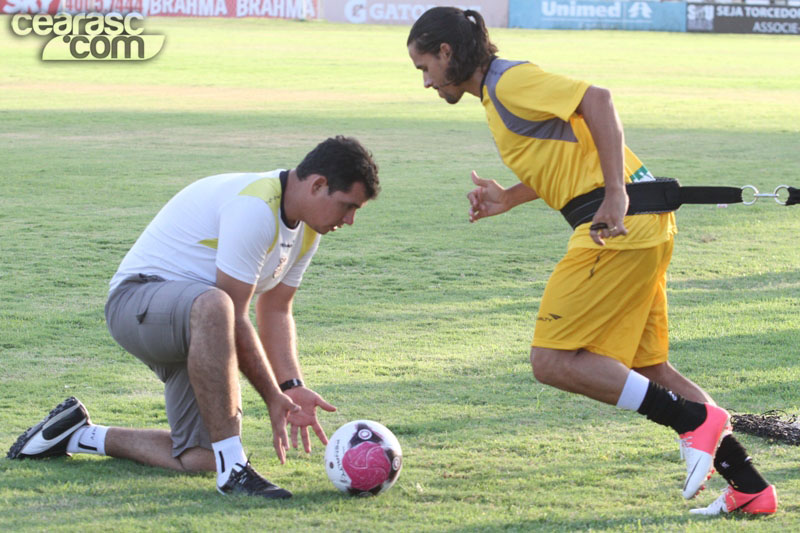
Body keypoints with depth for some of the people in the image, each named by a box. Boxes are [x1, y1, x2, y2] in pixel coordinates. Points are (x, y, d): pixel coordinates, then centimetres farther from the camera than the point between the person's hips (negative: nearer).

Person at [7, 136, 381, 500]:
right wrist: (273, 398, -20)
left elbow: (275, 311, 12)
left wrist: (292, 387, -2)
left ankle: (82, 435, 21)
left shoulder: (306, 229, 7)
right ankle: (232, 468, -41)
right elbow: (236, 319, -23)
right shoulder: (255, 208, -24)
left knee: (200, 460, -4)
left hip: (189, 326, 10)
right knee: (212, 307, -45)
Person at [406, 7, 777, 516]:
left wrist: (615, 196, -26)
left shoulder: (509, 82, -9)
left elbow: (596, 99, -21)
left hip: (620, 225, -10)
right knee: (644, 369, 14)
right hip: (642, 225, 10)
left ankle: (696, 420, -9)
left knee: (553, 361, -8)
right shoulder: (499, 92, 21)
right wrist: (508, 199, 19)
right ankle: (749, 487, 13)